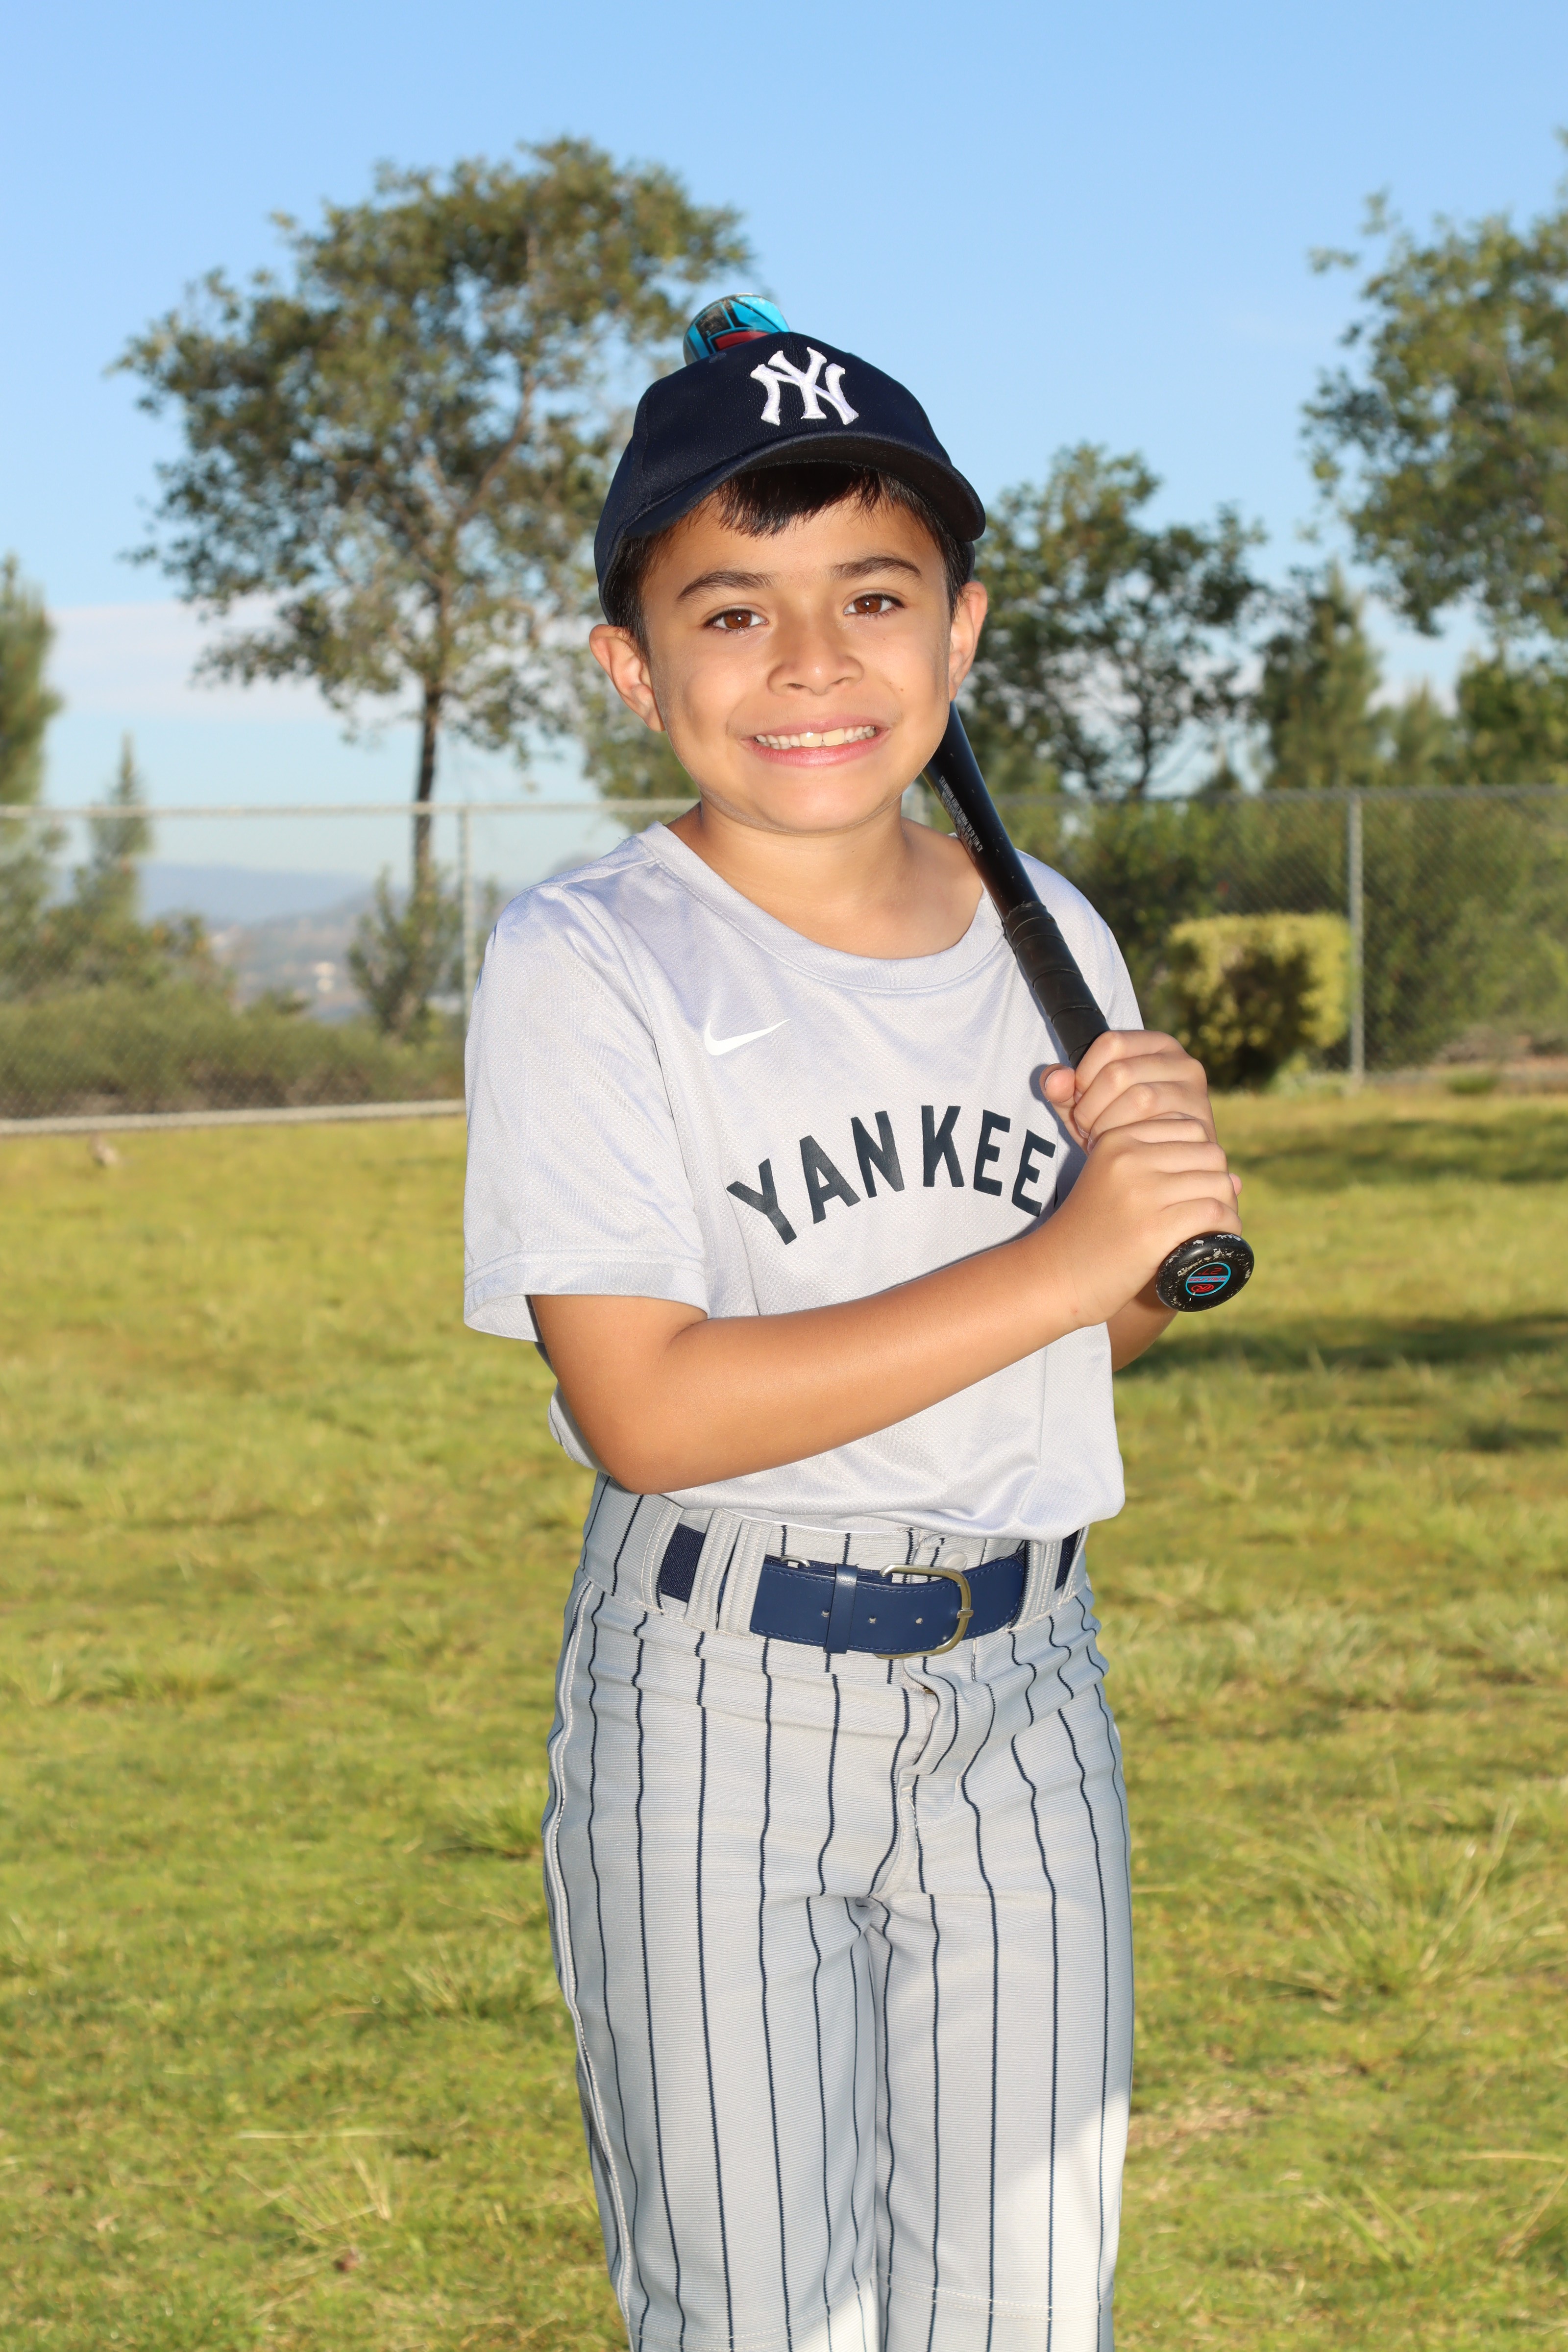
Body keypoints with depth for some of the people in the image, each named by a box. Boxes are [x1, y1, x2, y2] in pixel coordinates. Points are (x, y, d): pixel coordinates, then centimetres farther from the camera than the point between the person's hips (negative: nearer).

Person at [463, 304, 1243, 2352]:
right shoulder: (591, 962, -12)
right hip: (719, 1714, -4)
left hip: (1023, 1687, 5)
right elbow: (646, 1409, -21)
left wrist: (1158, 1205, -8)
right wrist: (1056, 1260, -21)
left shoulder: (1053, 942, 5)